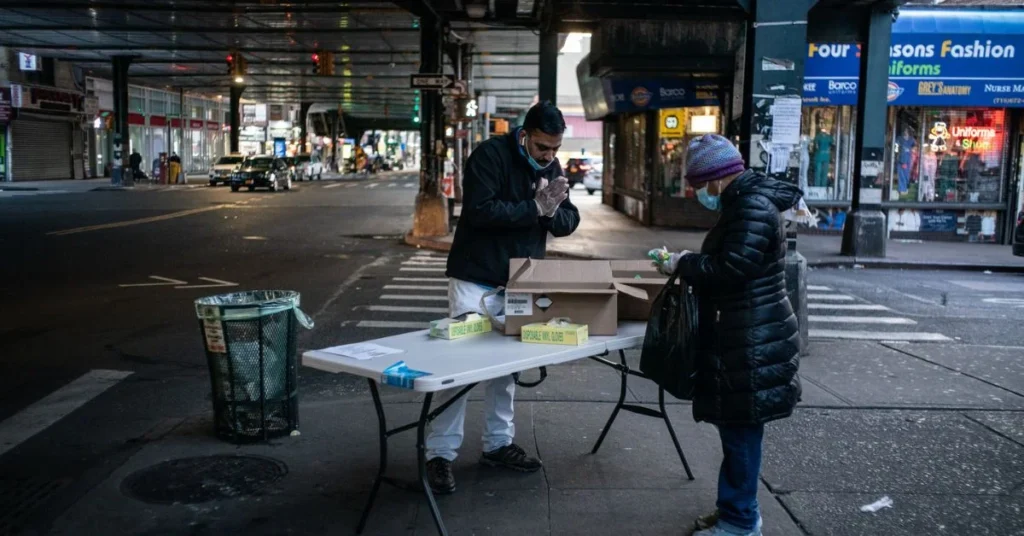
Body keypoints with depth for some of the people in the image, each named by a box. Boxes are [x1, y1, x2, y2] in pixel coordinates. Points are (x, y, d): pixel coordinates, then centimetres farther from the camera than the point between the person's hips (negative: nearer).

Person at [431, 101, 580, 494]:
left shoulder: (551, 167, 6)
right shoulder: (490, 155, -14)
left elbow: (568, 224, 5)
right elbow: (480, 211, -25)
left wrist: (553, 209, -17)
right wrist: (535, 207, -22)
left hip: (519, 282, 6)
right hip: (476, 280, -6)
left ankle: (498, 444, 25)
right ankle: (441, 453, 3)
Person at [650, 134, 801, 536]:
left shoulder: (754, 208, -18)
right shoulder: (744, 202, 15)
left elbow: (731, 268, -26)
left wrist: (684, 264, -13)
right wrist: (688, 263, 8)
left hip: (753, 342, -11)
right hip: (744, 337, 11)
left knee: (741, 431, -1)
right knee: (736, 428, 17)